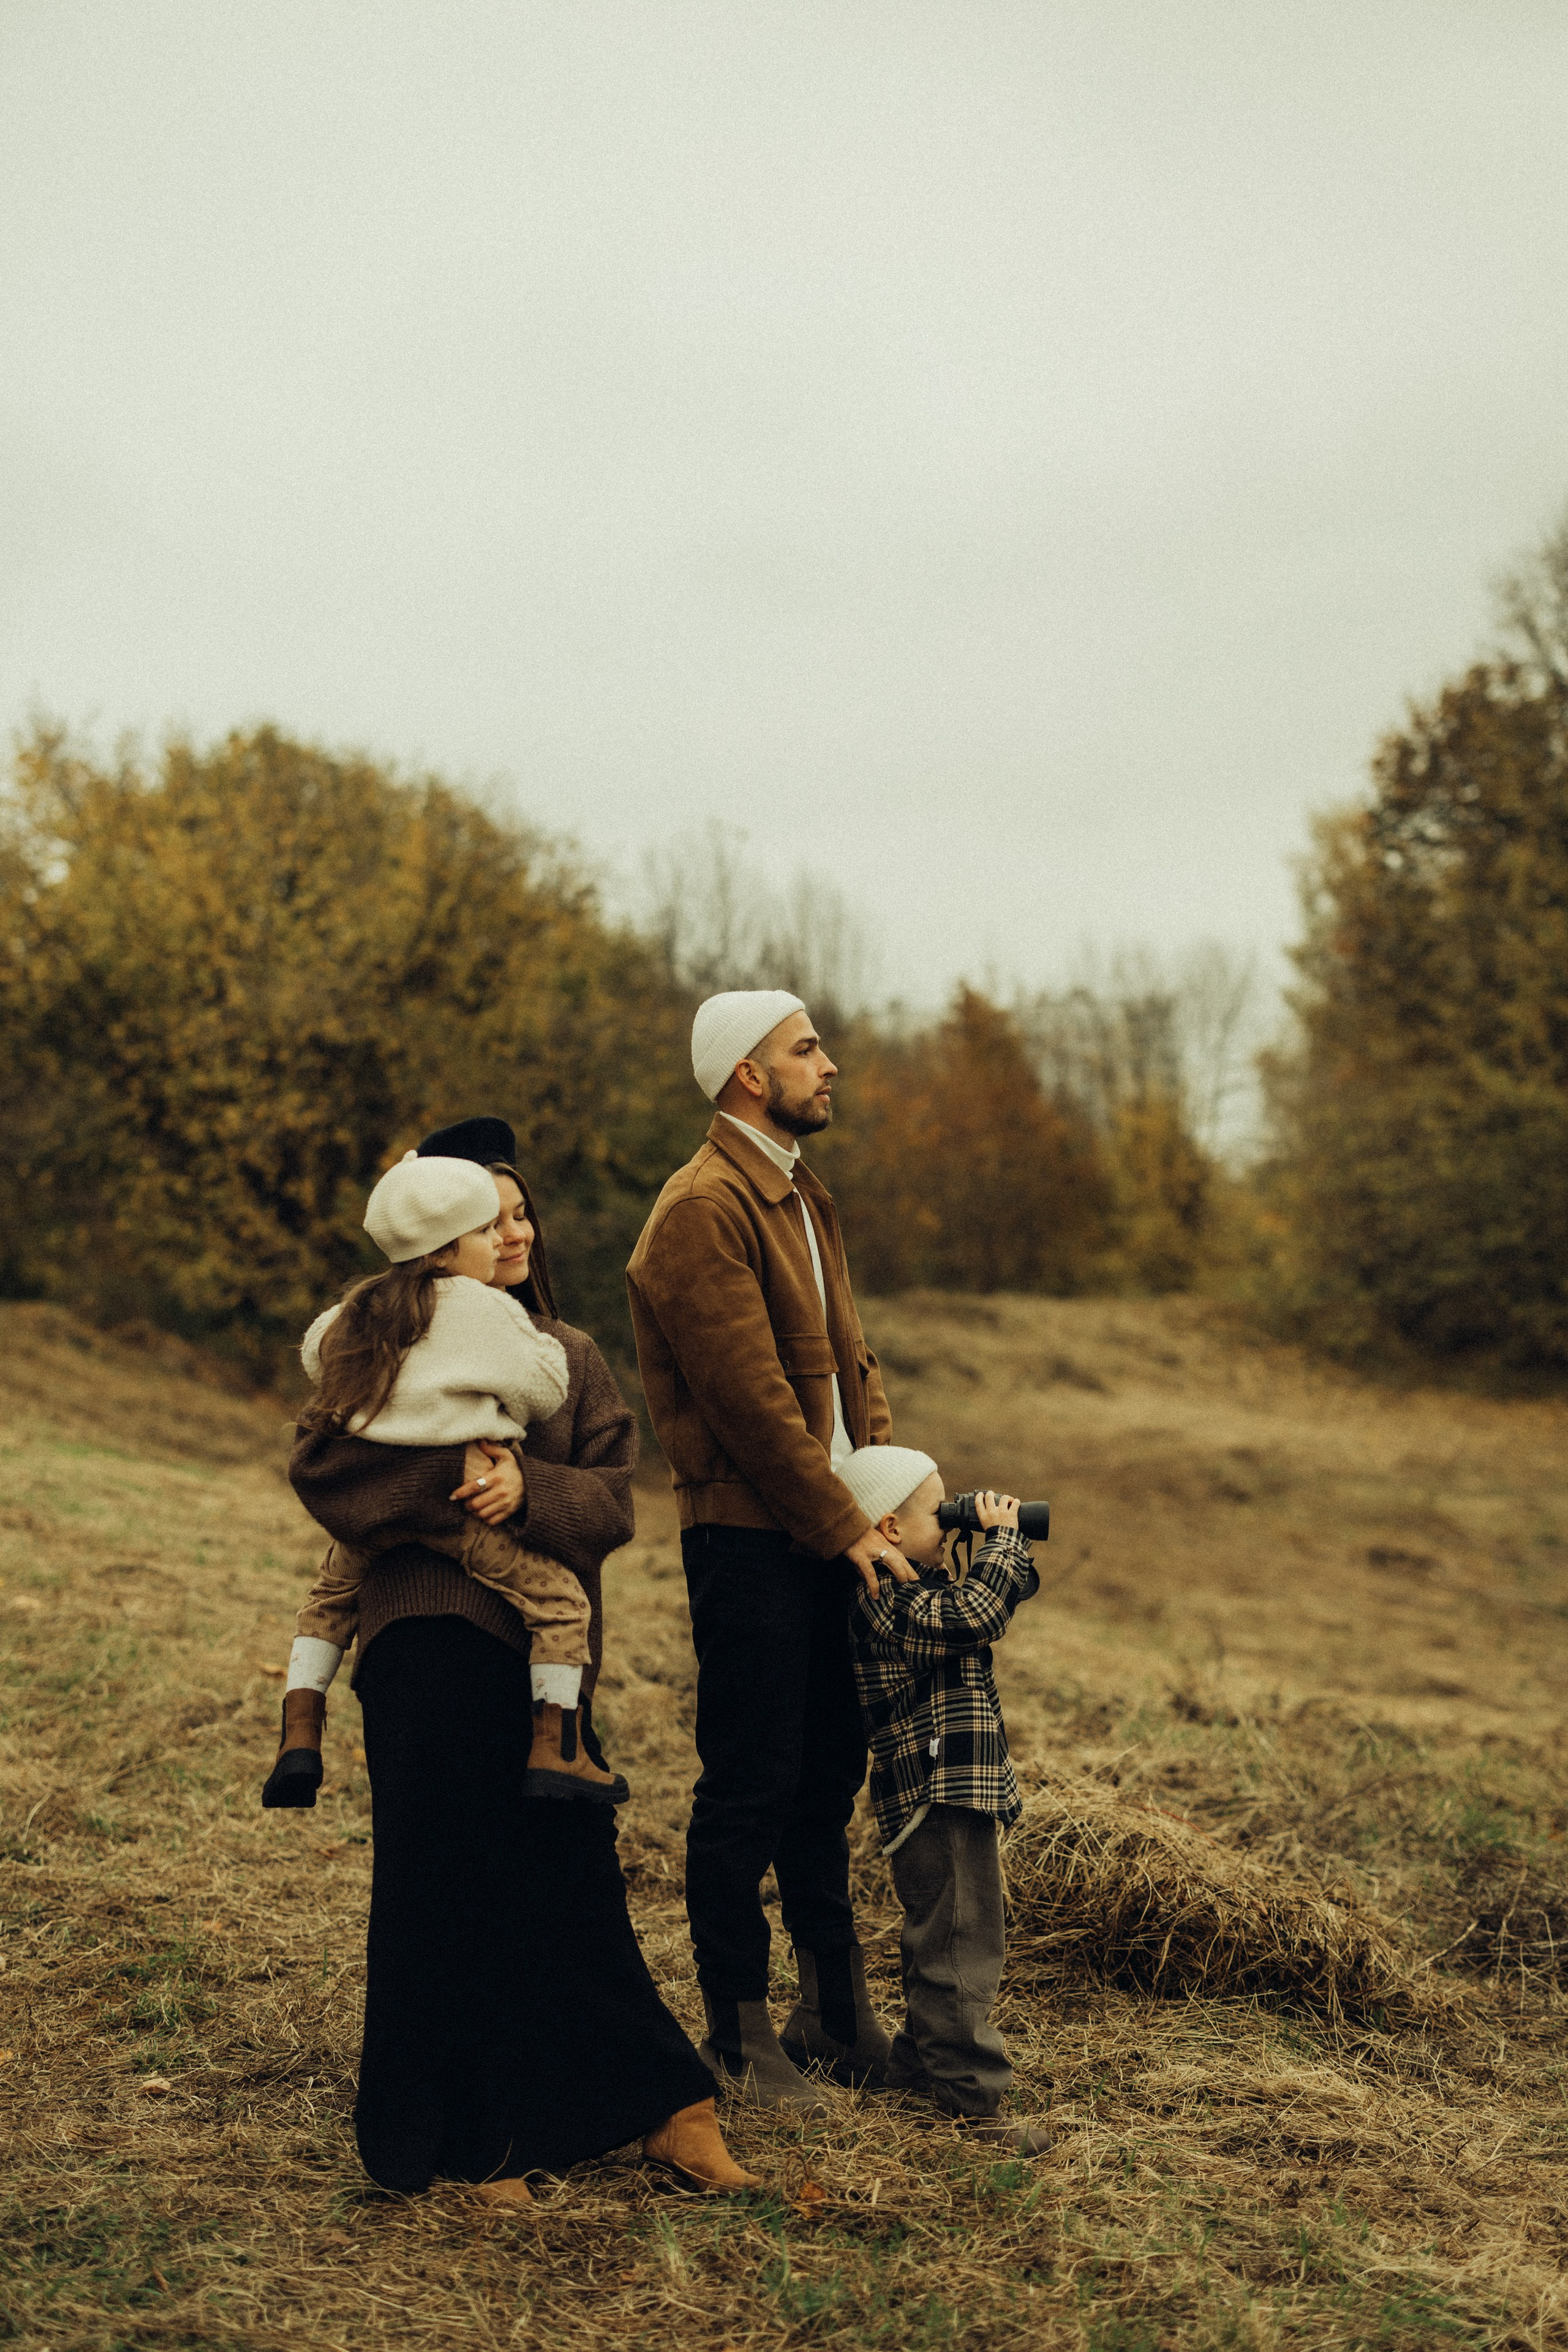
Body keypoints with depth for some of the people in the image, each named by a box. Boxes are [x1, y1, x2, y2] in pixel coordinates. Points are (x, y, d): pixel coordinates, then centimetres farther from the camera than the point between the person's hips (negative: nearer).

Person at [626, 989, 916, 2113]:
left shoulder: (804, 1198, 17)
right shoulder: (703, 1211, -15)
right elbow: (753, 1400, -19)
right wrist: (848, 1526, -14)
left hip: (828, 1534, 9)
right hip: (749, 1541, -9)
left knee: (829, 1773, 16)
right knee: (750, 1793, 0)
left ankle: (838, 2017, 29)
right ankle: (739, 2039, 13)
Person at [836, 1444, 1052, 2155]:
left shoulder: (914, 1591, 16)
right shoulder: (886, 1601, -19)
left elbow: (996, 1600, 28)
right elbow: (975, 1615, -30)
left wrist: (1009, 1547, 13)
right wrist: (999, 1538, -19)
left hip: (956, 1798, 11)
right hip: (937, 1801, -11)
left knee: (945, 1944, 21)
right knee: (958, 1950, -8)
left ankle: (916, 2067, 34)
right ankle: (969, 2103, -4)